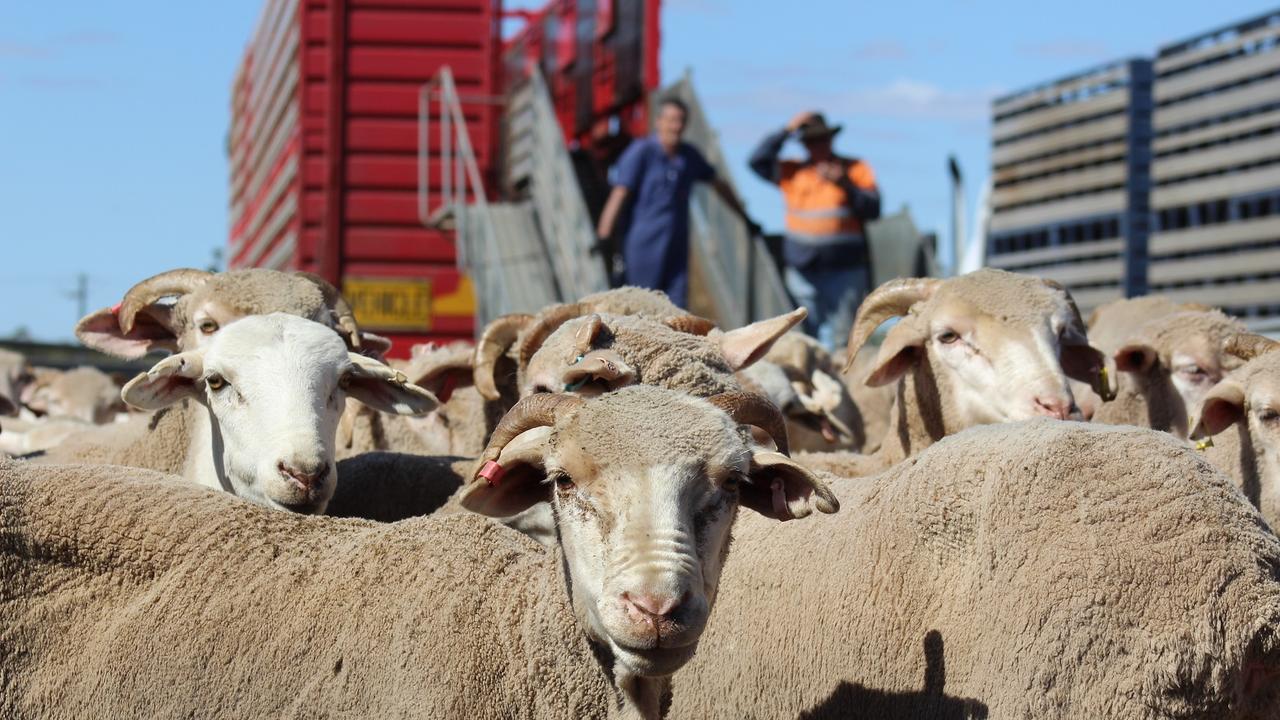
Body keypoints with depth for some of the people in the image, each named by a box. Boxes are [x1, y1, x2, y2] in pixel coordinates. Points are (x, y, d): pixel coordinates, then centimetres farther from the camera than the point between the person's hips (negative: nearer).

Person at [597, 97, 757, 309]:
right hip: (644, 246, -5)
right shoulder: (641, 152, -6)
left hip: (677, 249, 5)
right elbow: (619, 194, -15)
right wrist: (604, 235, -25)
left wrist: (745, 219, 31)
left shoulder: (689, 156, 11)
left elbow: (719, 185, 25)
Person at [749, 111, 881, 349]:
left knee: (842, 334, -10)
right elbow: (758, 161, 4)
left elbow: (872, 210, 0)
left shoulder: (856, 169, 8)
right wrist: (786, 131, 3)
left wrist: (846, 185, -14)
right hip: (804, 271, 3)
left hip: (845, 269, -2)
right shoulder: (792, 172, 14)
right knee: (814, 332, 3)